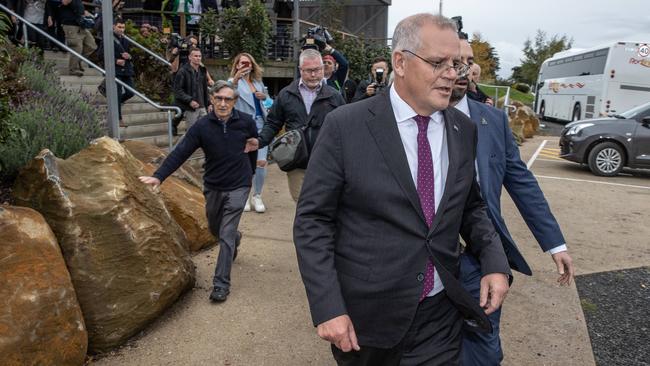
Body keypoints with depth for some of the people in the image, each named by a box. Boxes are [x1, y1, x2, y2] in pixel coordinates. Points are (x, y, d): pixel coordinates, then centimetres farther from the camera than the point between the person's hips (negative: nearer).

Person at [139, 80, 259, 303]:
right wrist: (159, 176, -27)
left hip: (238, 187, -3)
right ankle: (235, 237, 56)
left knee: (226, 236, -7)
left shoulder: (246, 122, -10)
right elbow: (180, 153, -16)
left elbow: (256, 144, 10)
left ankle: (221, 284, 2)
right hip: (213, 187, 3)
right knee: (215, 229, 21)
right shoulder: (202, 126, -10)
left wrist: (249, 172, 11)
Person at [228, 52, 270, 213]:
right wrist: (236, 78, -42)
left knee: (261, 162, -2)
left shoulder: (258, 81, 13)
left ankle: (257, 196, 14)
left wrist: (264, 96, 5)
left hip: (260, 125, 4)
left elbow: (267, 98, 28)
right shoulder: (235, 81, -1)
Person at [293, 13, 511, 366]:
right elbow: (312, 221, -11)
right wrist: (327, 307, -17)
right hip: (364, 317, -3)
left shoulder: (464, 129, 2)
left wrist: (494, 260, -3)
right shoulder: (346, 125, -12)